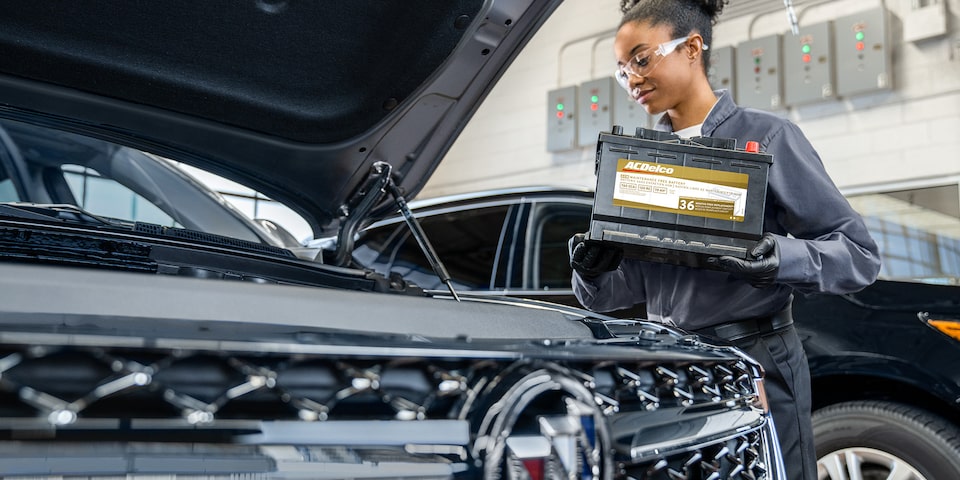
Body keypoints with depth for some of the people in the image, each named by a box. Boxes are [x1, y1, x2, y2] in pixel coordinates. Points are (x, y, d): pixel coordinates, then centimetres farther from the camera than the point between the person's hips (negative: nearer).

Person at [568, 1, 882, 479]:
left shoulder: (766, 136, -6)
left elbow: (859, 253, -7)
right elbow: (626, 286, 10)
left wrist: (782, 260, -26)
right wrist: (593, 273, -13)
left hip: (756, 366, -4)